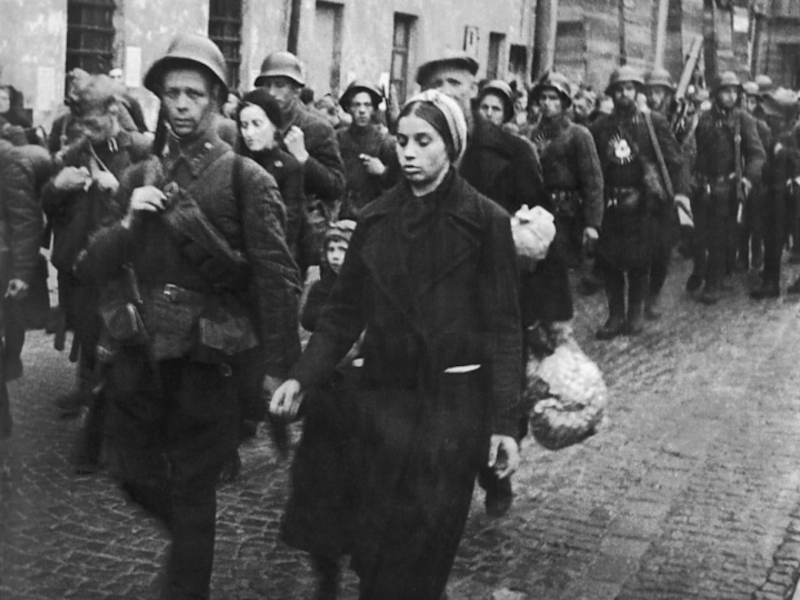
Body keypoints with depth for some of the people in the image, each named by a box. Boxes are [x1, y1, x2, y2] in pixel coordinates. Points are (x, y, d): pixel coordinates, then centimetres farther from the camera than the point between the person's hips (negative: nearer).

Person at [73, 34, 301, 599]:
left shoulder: (246, 179, -9)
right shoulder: (140, 177, 7)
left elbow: (277, 276, -11)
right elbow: (91, 268, 7)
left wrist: (279, 366, -14)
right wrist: (127, 221, -11)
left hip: (203, 361, -5)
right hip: (136, 357, 5)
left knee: (194, 492, 7)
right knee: (138, 477, 19)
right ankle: (192, 536, 47)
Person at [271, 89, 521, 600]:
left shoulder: (486, 221, -4)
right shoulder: (375, 220, 7)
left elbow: (503, 327, -5)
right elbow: (344, 313, 8)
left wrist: (505, 423, -10)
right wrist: (302, 377, -4)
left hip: (455, 401, -3)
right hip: (385, 395, 3)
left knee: (428, 549, 1)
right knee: (375, 543, 7)